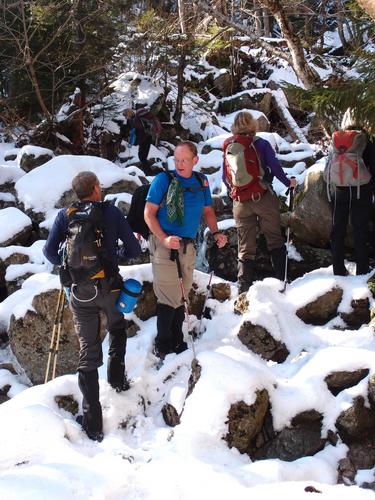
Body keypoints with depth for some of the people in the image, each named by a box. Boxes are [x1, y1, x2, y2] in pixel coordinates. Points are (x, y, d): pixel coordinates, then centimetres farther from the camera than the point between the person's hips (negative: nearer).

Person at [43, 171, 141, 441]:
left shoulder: (66, 215, 1)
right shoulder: (112, 212, -3)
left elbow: (50, 251, -4)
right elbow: (134, 249, -3)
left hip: (81, 290, 1)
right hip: (110, 285, -1)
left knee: (88, 350, 6)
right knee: (117, 329, 33)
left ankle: (93, 422, 5)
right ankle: (117, 377, 28)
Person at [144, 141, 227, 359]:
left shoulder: (201, 181, 7)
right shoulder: (164, 179, -8)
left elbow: (207, 210, 18)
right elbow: (149, 213, -9)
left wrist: (216, 233, 1)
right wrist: (164, 239, -22)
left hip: (188, 245, 6)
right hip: (164, 244, -6)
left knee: (182, 296, 15)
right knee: (170, 297, -7)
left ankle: (177, 342, 29)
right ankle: (163, 347, 5)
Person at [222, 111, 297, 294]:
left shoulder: (227, 147, 7)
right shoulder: (260, 144, -5)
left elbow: (225, 177, 12)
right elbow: (275, 167, -9)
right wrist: (288, 183, 6)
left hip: (240, 202, 4)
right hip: (263, 198, -4)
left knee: (245, 246, 9)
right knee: (275, 239, 7)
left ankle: (243, 286, 4)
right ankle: (281, 279, 2)